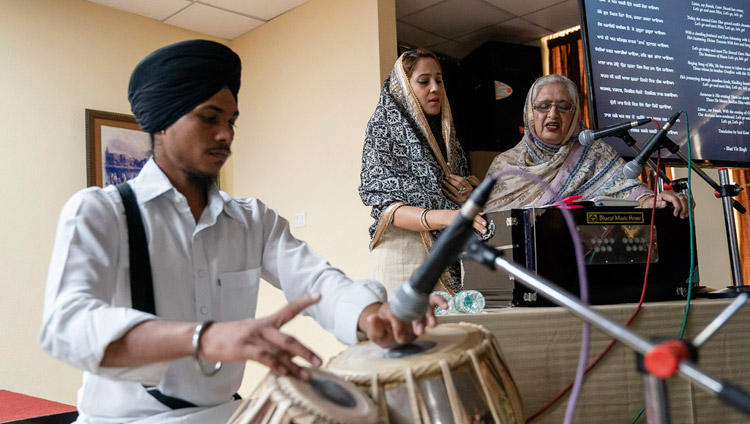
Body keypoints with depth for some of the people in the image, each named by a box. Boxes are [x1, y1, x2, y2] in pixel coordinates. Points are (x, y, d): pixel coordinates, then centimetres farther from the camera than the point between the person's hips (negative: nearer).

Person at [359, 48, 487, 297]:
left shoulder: (445, 135, 17)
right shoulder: (384, 130, -1)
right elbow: (386, 206, -12)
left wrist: (470, 198, -1)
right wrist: (445, 217, -27)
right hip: (401, 252, -5)